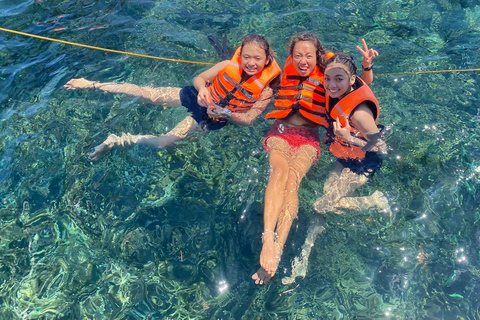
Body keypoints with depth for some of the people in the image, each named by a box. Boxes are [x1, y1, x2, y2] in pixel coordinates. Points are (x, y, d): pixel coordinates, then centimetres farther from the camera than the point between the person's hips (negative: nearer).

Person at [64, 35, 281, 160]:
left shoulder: (265, 92, -18)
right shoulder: (229, 66, -15)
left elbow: (248, 120, -13)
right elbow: (199, 78, -6)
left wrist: (225, 114, -30)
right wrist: (202, 89, -29)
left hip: (210, 119, -1)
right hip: (195, 97, 1)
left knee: (163, 142, -13)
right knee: (147, 94, -14)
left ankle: (118, 141, 5)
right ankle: (92, 84, -3)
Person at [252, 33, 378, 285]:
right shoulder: (285, 72, 14)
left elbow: (363, 85, 14)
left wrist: (367, 65, -5)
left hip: (309, 137, -1)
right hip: (280, 131, 1)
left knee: (293, 178, -30)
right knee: (280, 171, -32)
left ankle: (277, 249, -40)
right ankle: (267, 242, -43)